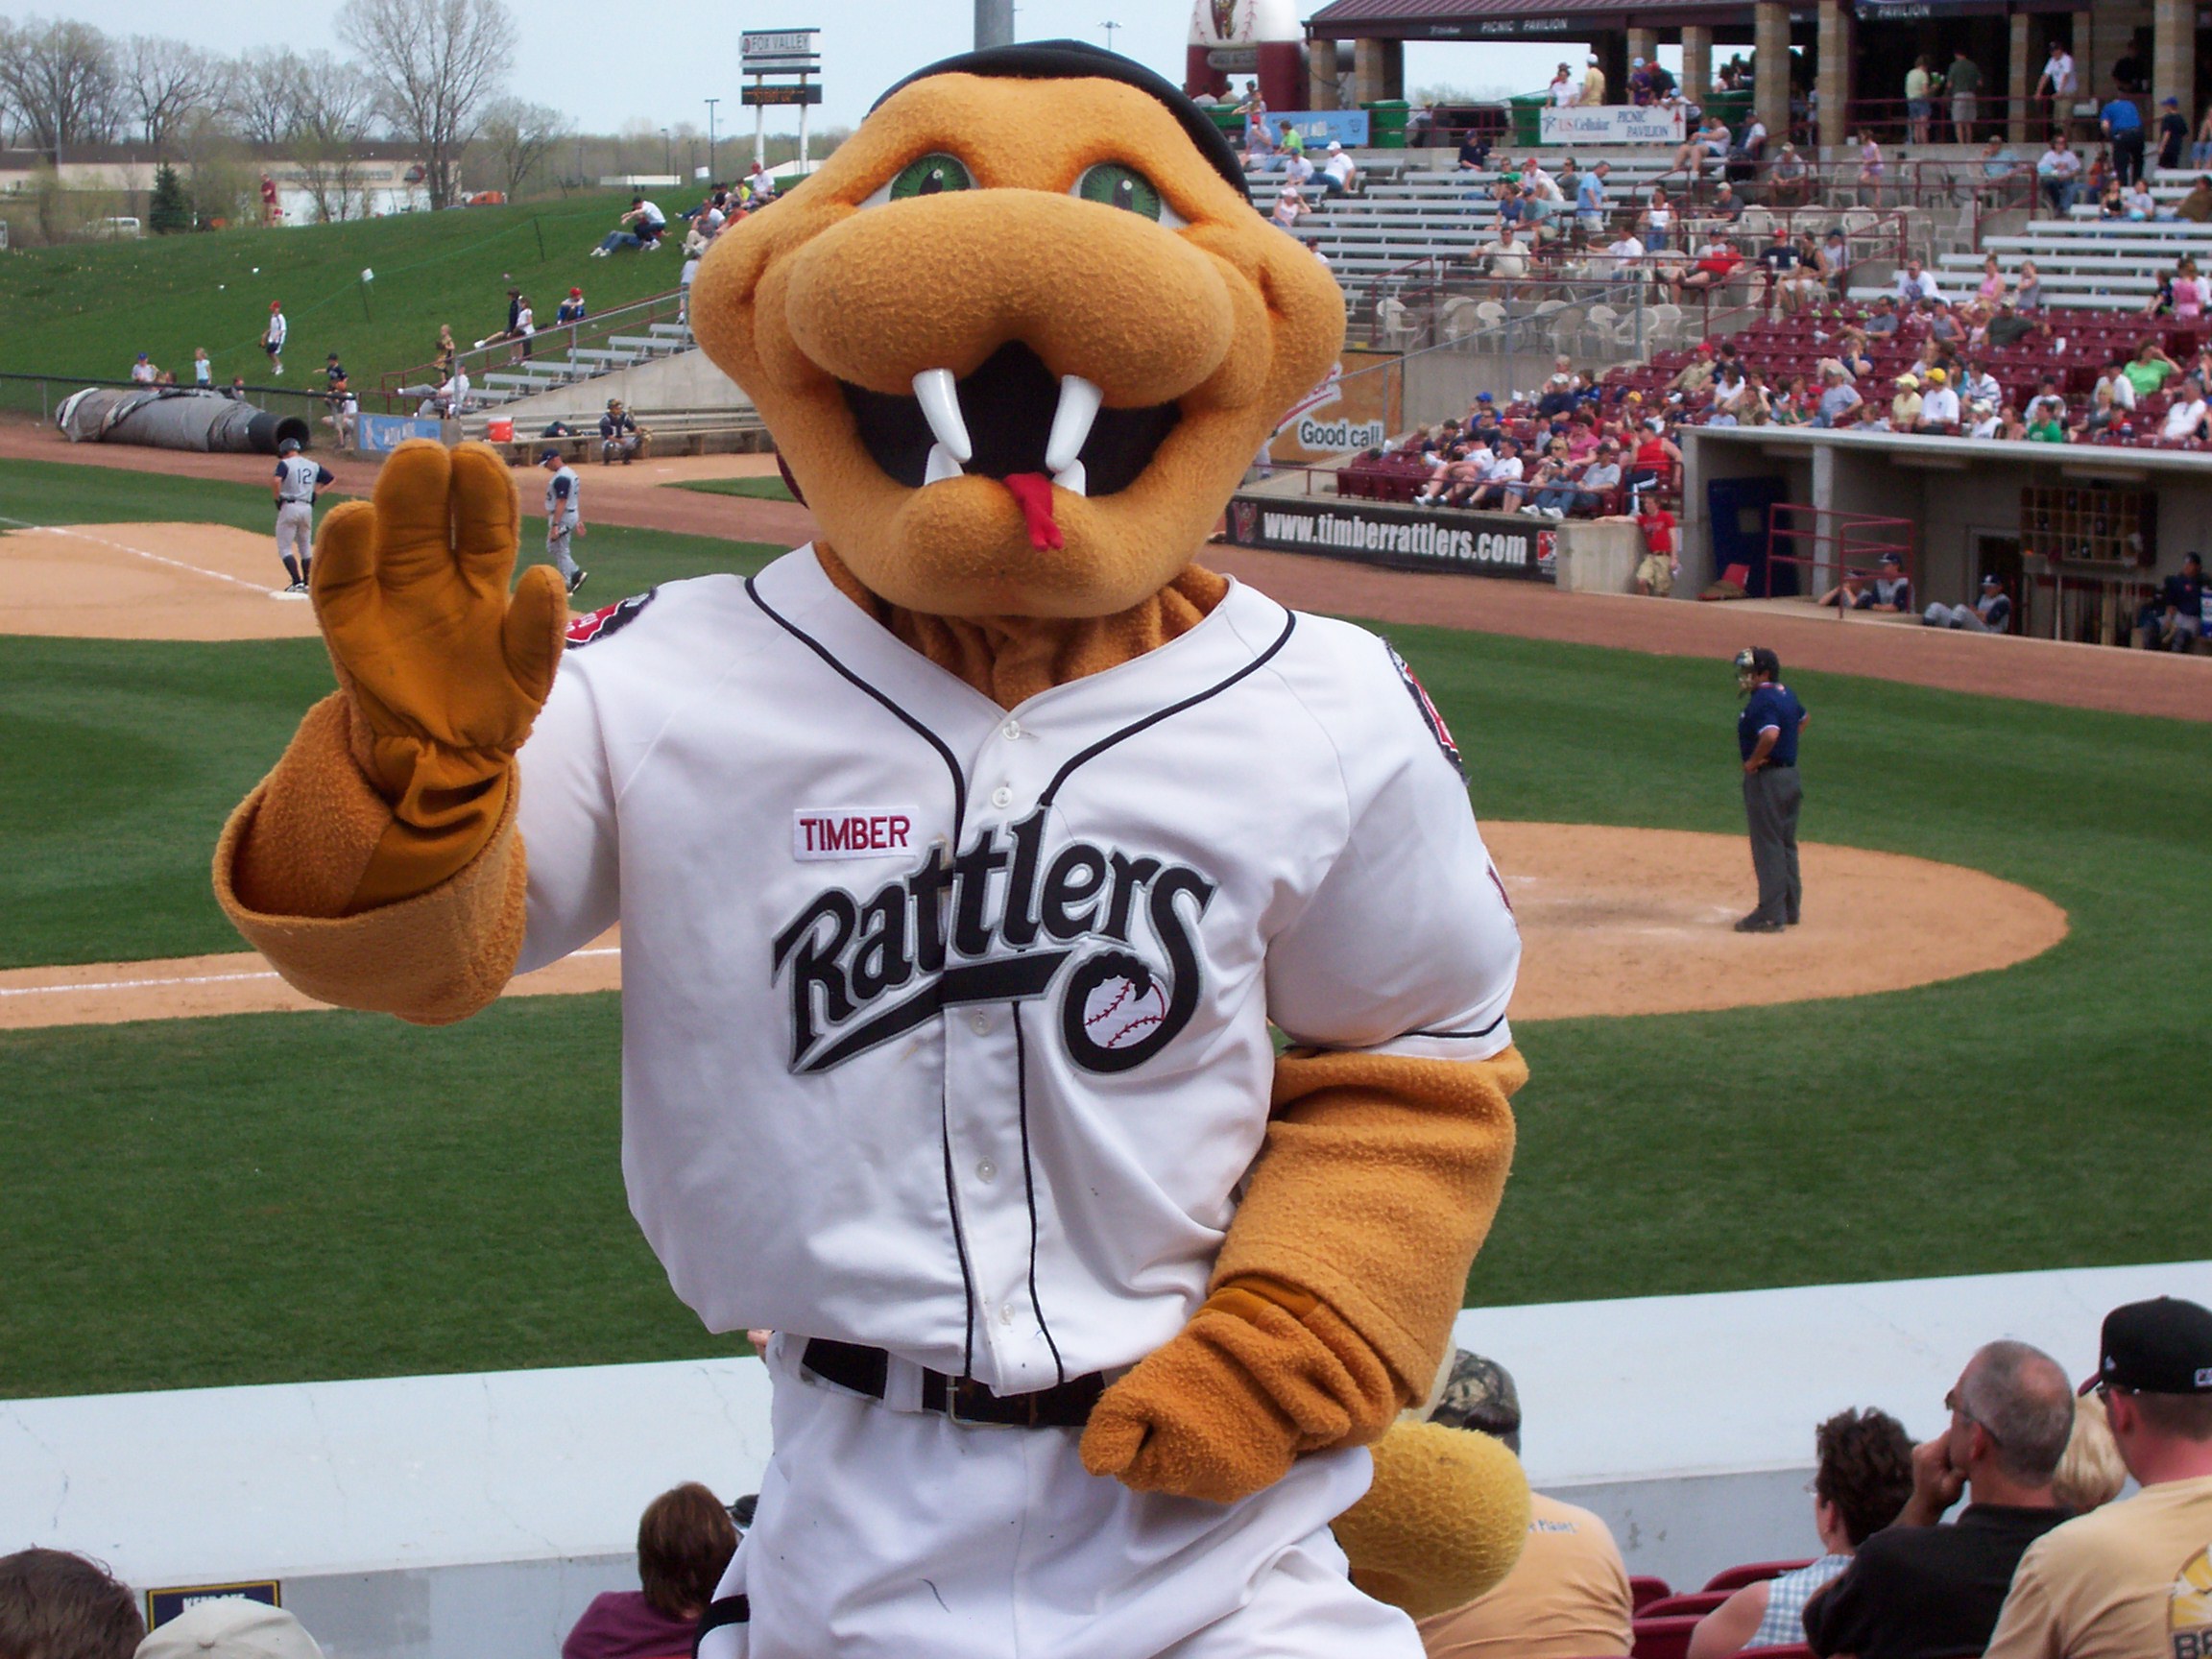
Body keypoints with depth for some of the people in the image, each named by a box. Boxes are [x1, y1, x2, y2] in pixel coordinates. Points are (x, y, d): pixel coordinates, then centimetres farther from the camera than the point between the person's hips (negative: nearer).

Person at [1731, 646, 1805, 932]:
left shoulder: (1762, 700, -20)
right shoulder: (1786, 695, 10)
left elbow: (1770, 734, -37)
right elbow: (1803, 718, 29)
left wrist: (1753, 761, -23)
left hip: (1766, 778, -10)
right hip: (1789, 775, 10)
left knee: (1767, 846, -5)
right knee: (1786, 845, 17)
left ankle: (1771, 914, -4)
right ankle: (1790, 908, 25)